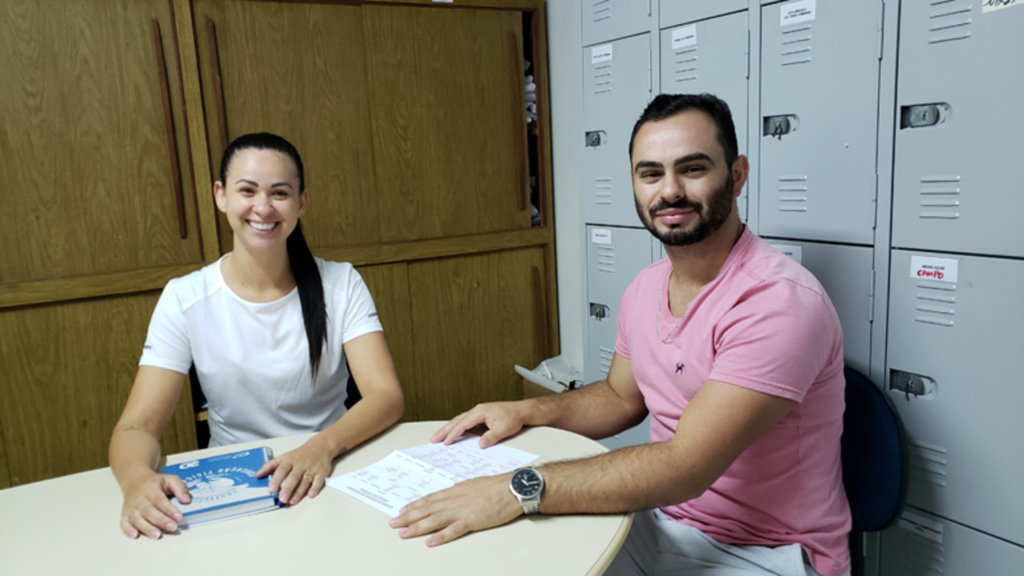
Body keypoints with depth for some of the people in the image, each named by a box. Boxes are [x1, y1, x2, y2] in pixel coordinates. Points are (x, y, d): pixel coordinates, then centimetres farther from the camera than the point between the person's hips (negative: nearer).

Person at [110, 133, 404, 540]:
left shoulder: (340, 285, -1)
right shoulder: (184, 300, -1)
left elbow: (386, 396, -9)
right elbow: (137, 425, -5)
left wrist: (323, 446, -29)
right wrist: (137, 479, -29)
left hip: (331, 476, -2)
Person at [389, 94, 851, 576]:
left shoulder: (779, 301, -25)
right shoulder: (645, 289, 2)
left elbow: (684, 467, -28)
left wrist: (519, 491, -30)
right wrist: (528, 410, -1)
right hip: (663, 521, 7)